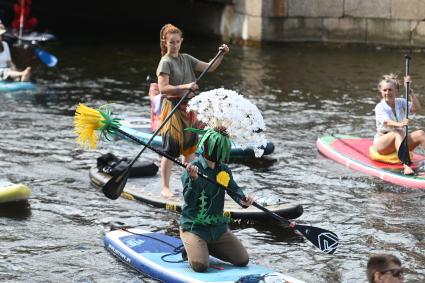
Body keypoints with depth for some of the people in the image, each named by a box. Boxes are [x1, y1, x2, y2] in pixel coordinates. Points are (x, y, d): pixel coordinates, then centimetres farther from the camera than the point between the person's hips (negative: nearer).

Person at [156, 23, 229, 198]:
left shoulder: (186, 59, 11)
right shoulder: (166, 62, -9)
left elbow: (209, 68, 12)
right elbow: (163, 88, -19)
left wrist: (221, 55, -2)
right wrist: (185, 87, -26)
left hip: (188, 107, 7)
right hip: (172, 108, -7)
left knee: (189, 147, 12)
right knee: (170, 149, -7)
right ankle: (165, 188, -1)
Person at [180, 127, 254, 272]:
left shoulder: (224, 170, 4)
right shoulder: (192, 168, -15)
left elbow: (234, 189, -1)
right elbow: (189, 201, -22)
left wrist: (243, 200, -24)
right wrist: (194, 180, -39)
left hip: (218, 226, 6)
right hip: (194, 226, -6)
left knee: (243, 260, 3)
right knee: (200, 265, -23)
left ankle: (207, 246, 21)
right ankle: (190, 248, 12)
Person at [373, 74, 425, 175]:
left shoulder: (401, 102, 4)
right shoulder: (380, 107, -11)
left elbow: (417, 108, -13)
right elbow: (386, 122, -30)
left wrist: (409, 90, -18)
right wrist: (400, 125, -52)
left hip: (401, 140, 5)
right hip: (382, 142, -5)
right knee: (398, 133, -36)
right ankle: (406, 165, -54)